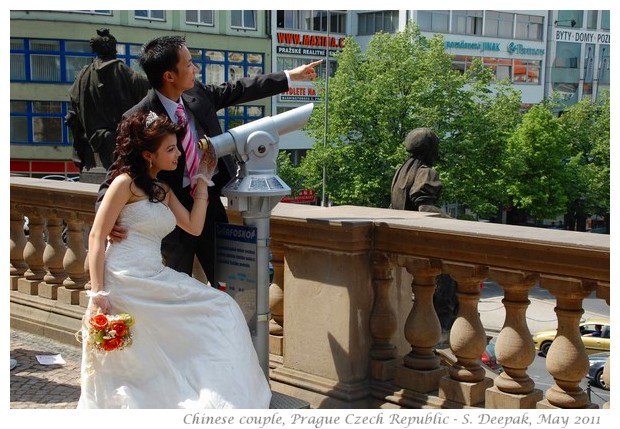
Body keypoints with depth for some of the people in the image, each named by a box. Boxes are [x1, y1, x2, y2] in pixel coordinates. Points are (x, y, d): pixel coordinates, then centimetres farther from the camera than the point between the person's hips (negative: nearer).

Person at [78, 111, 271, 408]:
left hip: (154, 280, 8)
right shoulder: (126, 183, -5)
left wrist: (202, 180, 15)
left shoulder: (164, 190, 19)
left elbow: (194, 227, 10)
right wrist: (97, 293, -18)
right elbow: (96, 237, -10)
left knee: (221, 310, 0)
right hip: (124, 281, -8)